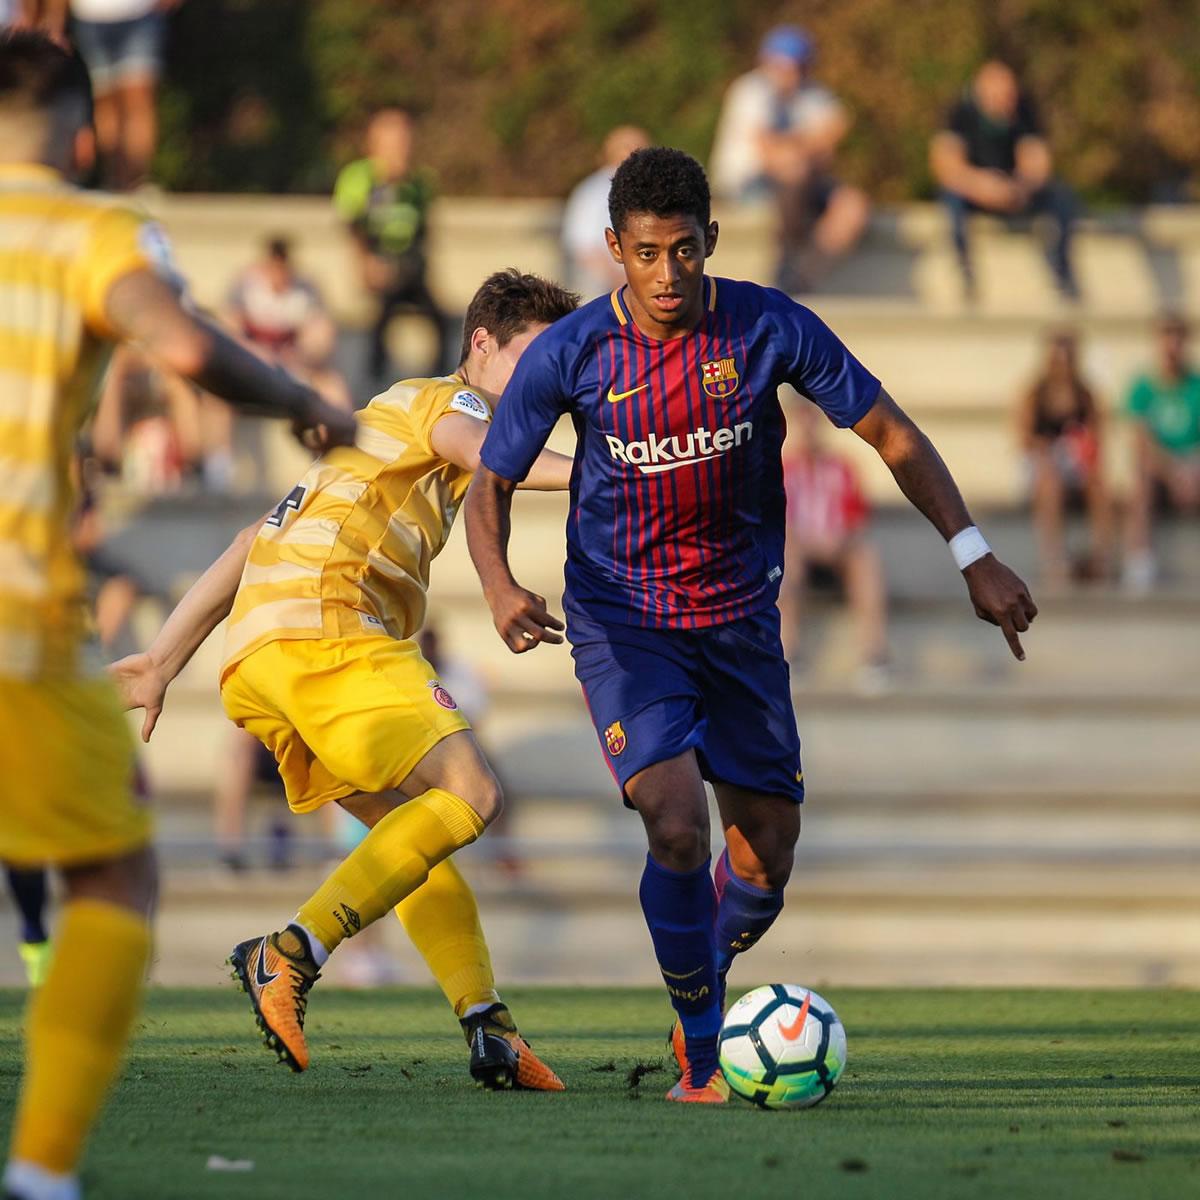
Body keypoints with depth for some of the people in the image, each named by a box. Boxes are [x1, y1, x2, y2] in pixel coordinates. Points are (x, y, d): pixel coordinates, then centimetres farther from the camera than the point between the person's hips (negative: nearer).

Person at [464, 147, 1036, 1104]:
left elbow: (888, 431, -3)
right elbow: (491, 485, -3)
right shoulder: (570, 354, -14)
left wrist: (973, 555, -9)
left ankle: (706, 982, 38)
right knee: (677, 826, -22)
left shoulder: (771, 328, -12)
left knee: (767, 851, 7)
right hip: (623, 624, -3)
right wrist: (501, 586, -23)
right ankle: (702, 1053, -4)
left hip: (741, 620, 3)